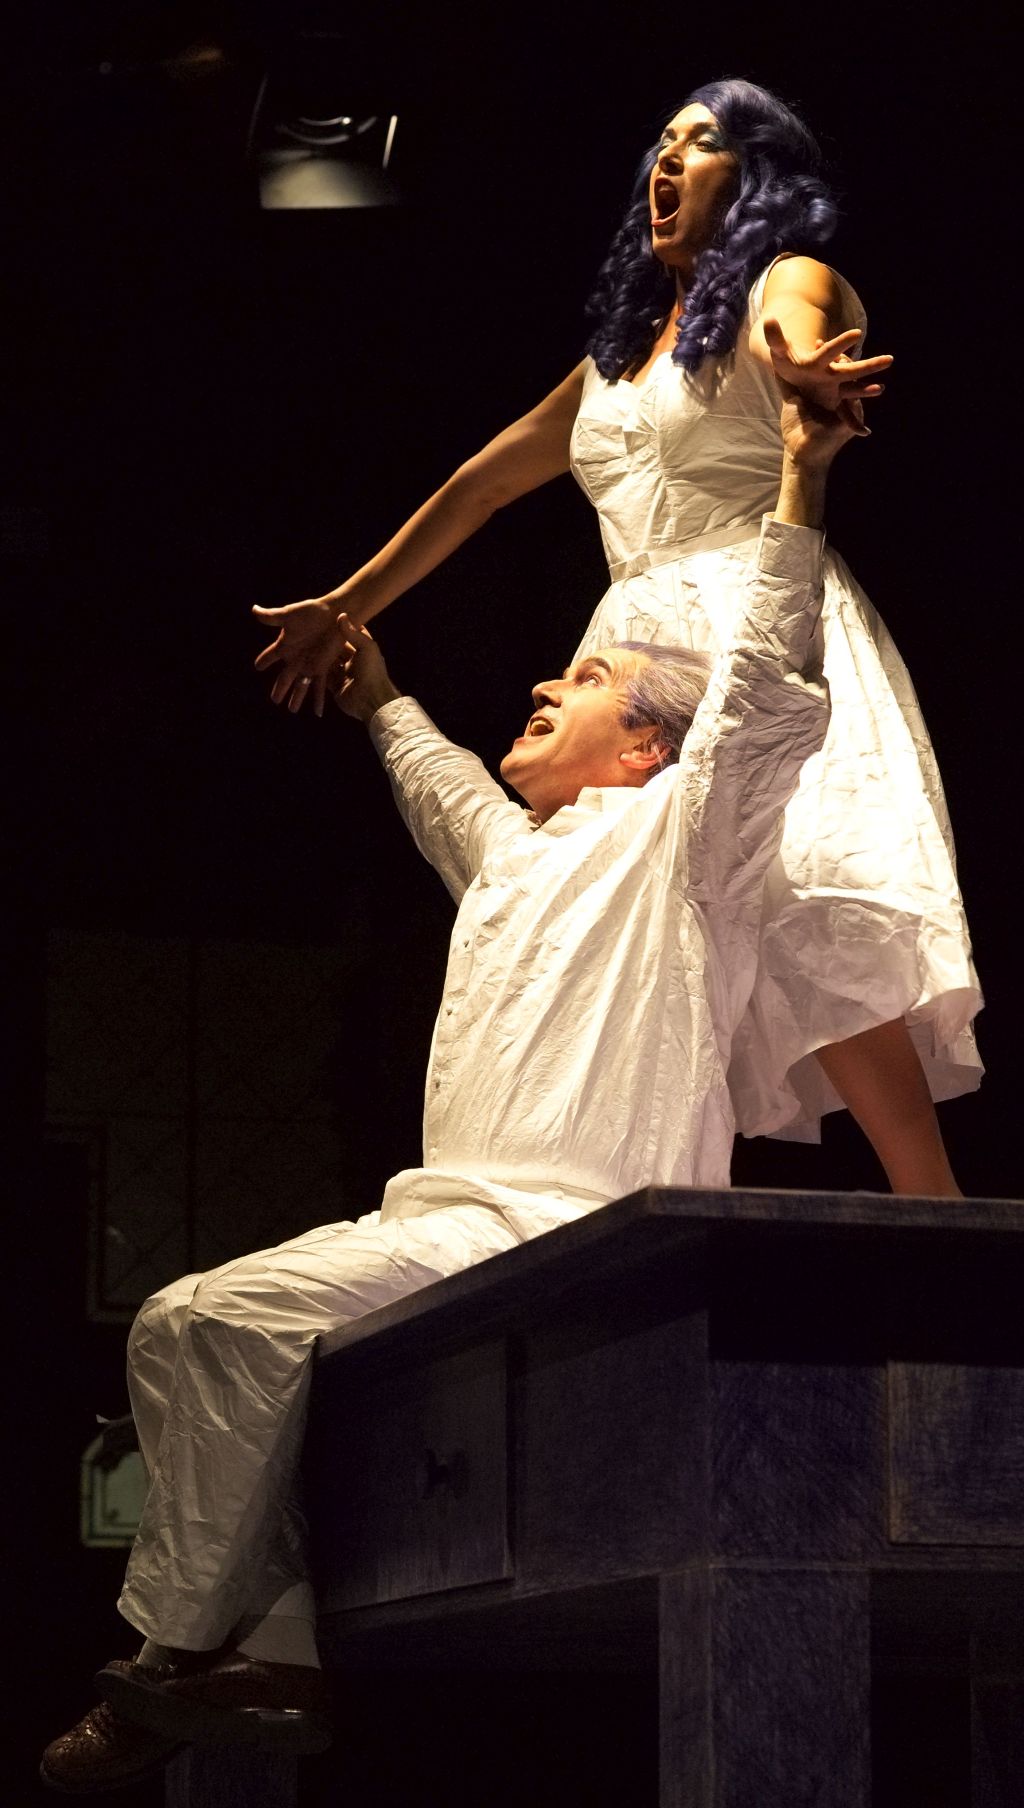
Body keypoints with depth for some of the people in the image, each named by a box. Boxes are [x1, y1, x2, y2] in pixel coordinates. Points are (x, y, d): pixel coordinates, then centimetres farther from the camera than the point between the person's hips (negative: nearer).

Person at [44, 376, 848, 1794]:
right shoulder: (523, 857, 29)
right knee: (194, 1334, 5)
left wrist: (799, 488, -14)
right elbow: (446, 790, 51)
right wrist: (385, 706, 64)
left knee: (207, 1323, -22)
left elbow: (771, 696, -12)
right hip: (456, 1226, 10)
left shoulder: (668, 834, 3)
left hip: (549, 1235, -10)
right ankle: (279, 1654, -5)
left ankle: (178, 1649, -14)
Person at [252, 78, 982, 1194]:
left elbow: (800, 332, -20)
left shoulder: (785, 281, 7)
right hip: (637, 650, 7)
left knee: (805, 907, -26)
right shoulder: (617, 356, 27)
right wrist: (345, 609, 31)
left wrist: (799, 364, -45)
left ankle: (936, 1226, -30)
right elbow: (476, 490, 32)